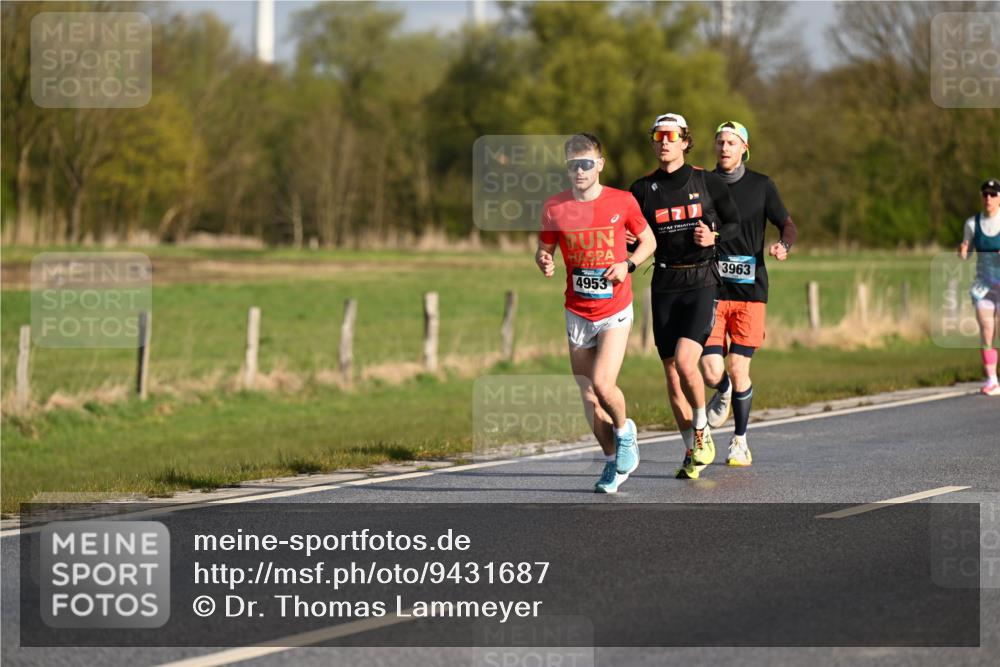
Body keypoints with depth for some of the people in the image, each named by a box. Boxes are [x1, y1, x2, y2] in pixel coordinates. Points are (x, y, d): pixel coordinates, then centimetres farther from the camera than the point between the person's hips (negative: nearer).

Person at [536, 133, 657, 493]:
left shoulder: (622, 202, -6)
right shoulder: (554, 207, -2)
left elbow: (648, 240, 7)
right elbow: (544, 249, 9)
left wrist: (628, 264, -11)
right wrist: (544, 262, -14)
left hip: (615, 311, -3)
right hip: (577, 312, 3)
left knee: (602, 384, -18)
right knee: (589, 397, 4)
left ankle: (624, 431, 13)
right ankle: (613, 461, 22)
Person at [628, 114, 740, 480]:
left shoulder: (707, 182, 0)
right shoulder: (643, 189, 5)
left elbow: (736, 223, 9)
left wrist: (714, 236, -10)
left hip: (701, 283, -3)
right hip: (665, 284, 3)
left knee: (685, 362, -20)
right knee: (672, 374, 3)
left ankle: (702, 431, 4)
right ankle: (693, 452, 17)